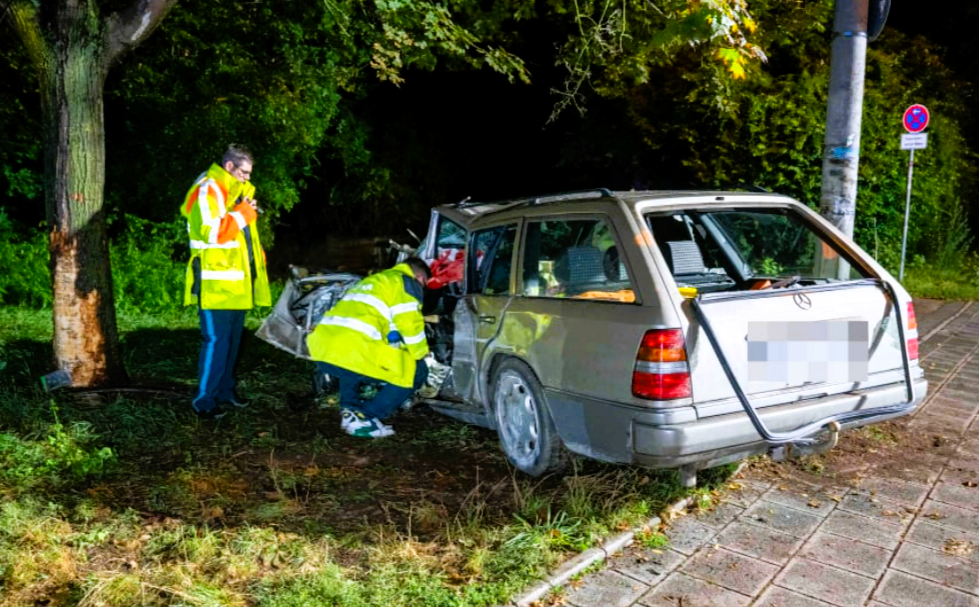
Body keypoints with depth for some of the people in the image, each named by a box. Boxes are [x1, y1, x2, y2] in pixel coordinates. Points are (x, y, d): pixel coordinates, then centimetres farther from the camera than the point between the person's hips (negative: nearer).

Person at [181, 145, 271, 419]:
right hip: (215, 283, -10)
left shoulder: (235, 192, 19)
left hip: (236, 282, 10)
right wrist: (242, 214, -17)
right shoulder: (207, 191, -11)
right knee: (216, 340, -9)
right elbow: (210, 232, -23)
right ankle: (204, 401, -2)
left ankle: (225, 390, 26)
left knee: (232, 339, 15)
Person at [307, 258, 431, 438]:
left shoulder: (370, 281, 35)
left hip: (322, 352, 8)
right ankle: (363, 418, 1)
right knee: (416, 372, 8)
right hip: (356, 353, -8)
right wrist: (421, 355, 20)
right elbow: (410, 326, 2)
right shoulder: (408, 283, 12)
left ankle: (349, 408, 21)